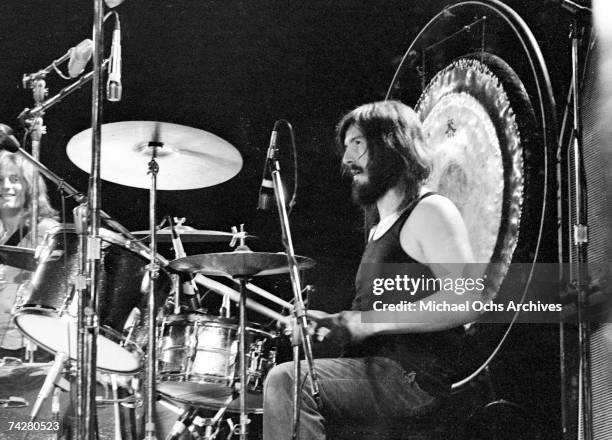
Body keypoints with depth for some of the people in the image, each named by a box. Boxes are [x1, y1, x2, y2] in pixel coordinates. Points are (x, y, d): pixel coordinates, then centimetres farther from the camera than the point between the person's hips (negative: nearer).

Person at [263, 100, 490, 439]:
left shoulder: (429, 212, -7)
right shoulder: (380, 226, 23)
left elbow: (467, 301, -20)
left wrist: (369, 321, -20)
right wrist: (337, 325, 8)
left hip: (413, 376, -10)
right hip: (377, 369, 10)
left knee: (286, 382, -26)